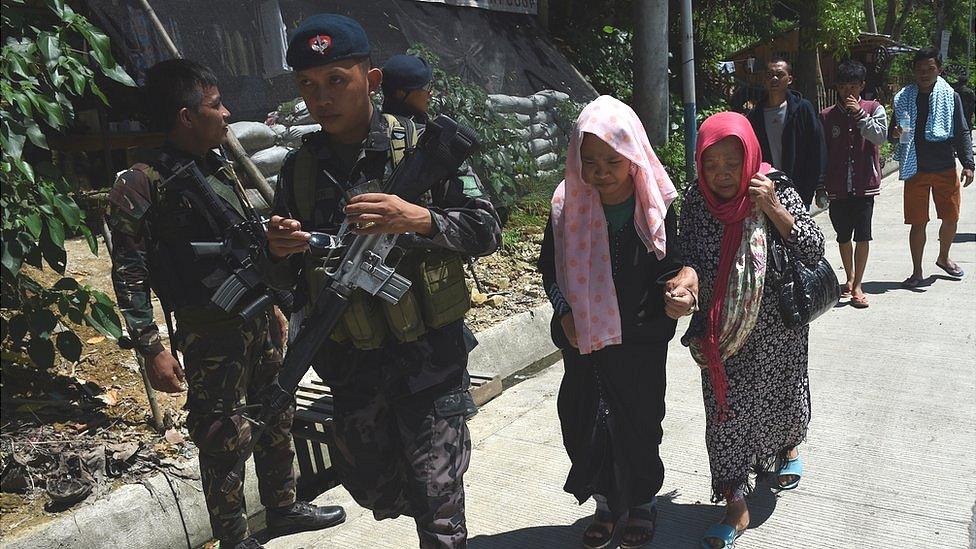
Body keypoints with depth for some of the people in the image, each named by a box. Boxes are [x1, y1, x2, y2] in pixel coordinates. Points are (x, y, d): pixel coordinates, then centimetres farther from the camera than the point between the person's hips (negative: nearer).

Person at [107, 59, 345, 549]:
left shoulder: (222, 170, 10)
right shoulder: (141, 186, -12)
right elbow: (129, 274, -14)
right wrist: (151, 348, -18)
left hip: (261, 318, 7)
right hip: (211, 334, -7)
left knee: (277, 418, 18)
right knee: (225, 439, 2)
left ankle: (282, 507, 37)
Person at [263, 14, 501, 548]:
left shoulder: (423, 147, -9)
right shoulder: (300, 167, 2)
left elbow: (486, 230, -11)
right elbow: (283, 280, 7)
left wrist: (420, 219, -29)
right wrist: (279, 251, -16)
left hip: (428, 357, -5)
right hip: (350, 361, 5)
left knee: (435, 504, 0)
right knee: (368, 484, 23)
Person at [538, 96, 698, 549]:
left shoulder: (655, 207, -10)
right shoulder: (568, 205, -7)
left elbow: (670, 266, -1)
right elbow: (549, 266, 3)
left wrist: (676, 287, -23)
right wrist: (566, 314, -8)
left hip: (642, 342, -1)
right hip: (583, 341, 2)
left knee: (638, 425, 10)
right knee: (585, 426, 9)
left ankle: (642, 504, 36)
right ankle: (607, 505, 34)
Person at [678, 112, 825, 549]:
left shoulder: (775, 189, -15)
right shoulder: (696, 198, -8)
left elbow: (814, 250, -16)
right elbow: (688, 257, 2)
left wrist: (773, 209, -27)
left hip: (776, 328, -1)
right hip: (722, 332, 1)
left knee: (777, 398, 19)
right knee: (724, 412, 3)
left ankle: (788, 448, 55)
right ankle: (736, 508, 18)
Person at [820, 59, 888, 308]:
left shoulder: (874, 109, 1)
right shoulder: (826, 116, 3)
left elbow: (880, 136, -14)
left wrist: (859, 114, -19)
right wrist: (819, 186, 5)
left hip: (864, 185, -2)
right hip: (837, 187, 2)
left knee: (862, 236, -3)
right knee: (843, 236, 12)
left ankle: (857, 286, 4)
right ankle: (850, 278, 31)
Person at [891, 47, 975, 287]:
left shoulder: (951, 97, 2)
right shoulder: (903, 98, 2)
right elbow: (895, 131, 10)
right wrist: (896, 133, -15)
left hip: (945, 169, 1)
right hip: (915, 170, -1)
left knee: (951, 218, 10)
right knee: (918, 222, 0)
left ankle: (943, 258, 36)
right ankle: (917, 271, 12)